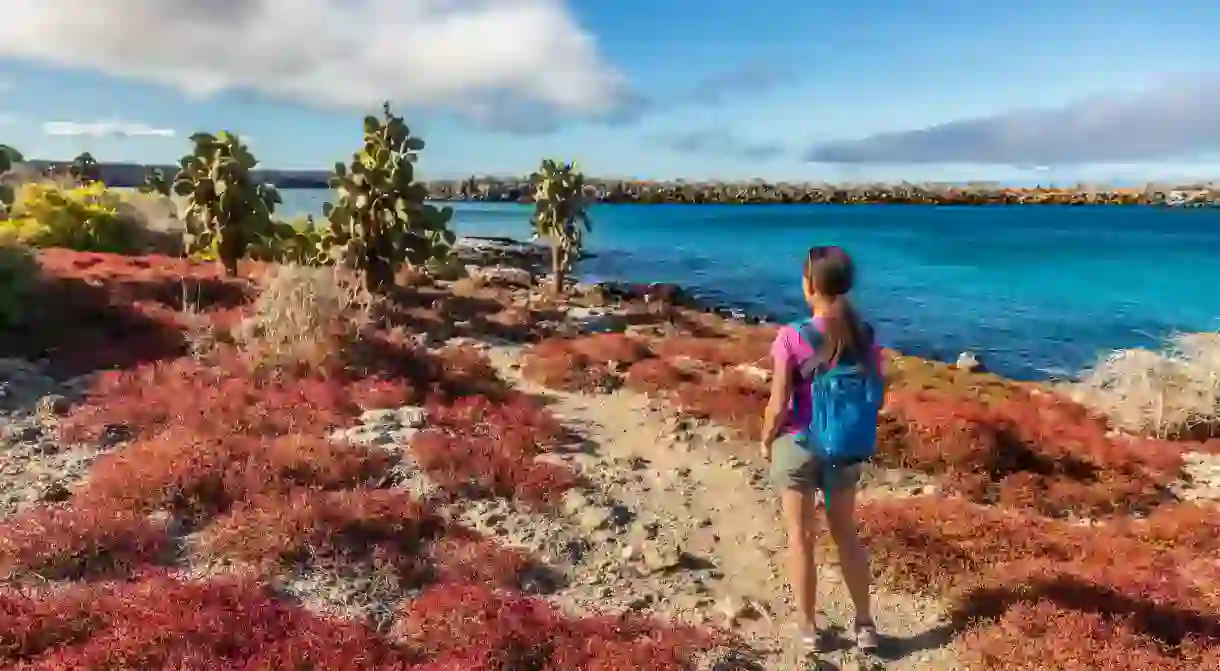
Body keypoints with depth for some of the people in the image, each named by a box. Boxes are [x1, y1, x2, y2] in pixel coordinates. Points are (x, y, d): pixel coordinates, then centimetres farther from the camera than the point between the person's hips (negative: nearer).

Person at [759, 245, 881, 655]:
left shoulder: (792, 337, -20)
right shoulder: (866, 337, -7)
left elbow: (779, 406, -16)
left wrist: (765, 441, 1)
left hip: (798, 446, -4)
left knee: (801, 539, 12)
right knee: (846, 534, 21)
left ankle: (809, 629, 25)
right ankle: (865, 625, 30)